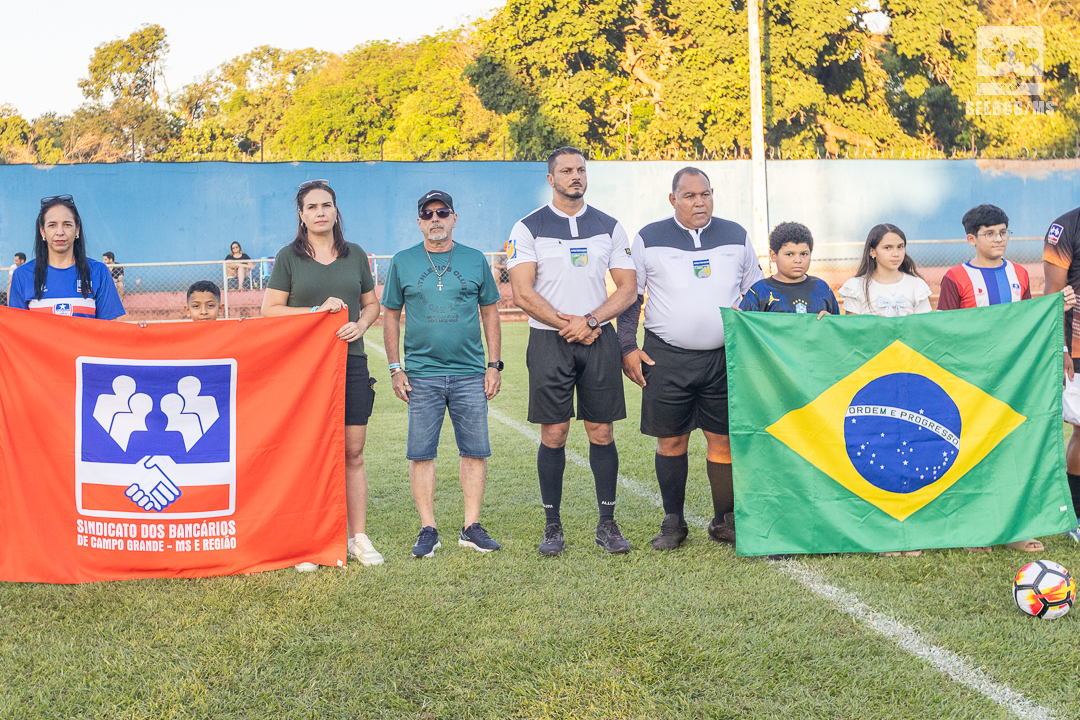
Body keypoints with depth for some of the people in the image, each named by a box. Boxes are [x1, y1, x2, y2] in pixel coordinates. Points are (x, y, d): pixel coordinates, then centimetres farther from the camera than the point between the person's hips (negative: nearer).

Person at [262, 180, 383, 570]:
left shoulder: (355, 255, 12)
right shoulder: (288, 257, 3)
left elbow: (372, 304, 18)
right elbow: (270, 310, -1)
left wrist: (359, 324, -4)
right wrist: (318, 310, -12)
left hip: (351, 361, 3)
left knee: (353, 452, 4)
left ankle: (359, 538, 12)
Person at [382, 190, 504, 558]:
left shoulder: (475, 260, 8)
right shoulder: (403, 263, 6)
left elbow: (490, 313, 11)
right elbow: (391, 317, 9)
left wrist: (494, 365, 5)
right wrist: (395, 368, 2)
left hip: (470, 373, 1)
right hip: (421, 374, 0)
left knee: (475, 450, 1)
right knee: (421, 453, 0)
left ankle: (472, 527, 10)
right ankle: (428, 530, 9)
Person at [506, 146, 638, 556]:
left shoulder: (609, 227, 11)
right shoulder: (529, 229, 3)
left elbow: (627, 288, 6)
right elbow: (522, 293, -5)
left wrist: (589, 321, -9)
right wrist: (567, 324, -11)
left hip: (599, 340, 2)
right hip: (549, 342, -2)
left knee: (602, 432, 2)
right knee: (553, 434, -1)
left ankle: (607, 524, 11)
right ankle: (553, 526, 9)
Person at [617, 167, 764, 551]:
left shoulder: (736, 236, 11)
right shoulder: (649, 239, 4)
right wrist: (628, 347, 0)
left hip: (724, 357, 1)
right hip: (666, 358, -1)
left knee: (724, 440, 2)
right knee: (670, 441, 3)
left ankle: (725, 521, 14)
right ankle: (673, 523, 15)